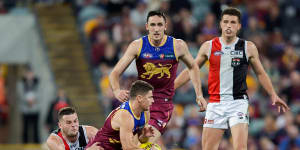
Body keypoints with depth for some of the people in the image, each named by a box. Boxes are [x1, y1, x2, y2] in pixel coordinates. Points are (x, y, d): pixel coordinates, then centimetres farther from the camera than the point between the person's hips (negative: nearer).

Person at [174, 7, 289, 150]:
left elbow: (260, 73, 15)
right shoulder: (208, 47, 5)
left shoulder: (248, 47, 3)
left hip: (238, 102, -2)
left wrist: (273, 95, 9)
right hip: (215, 104, 2)